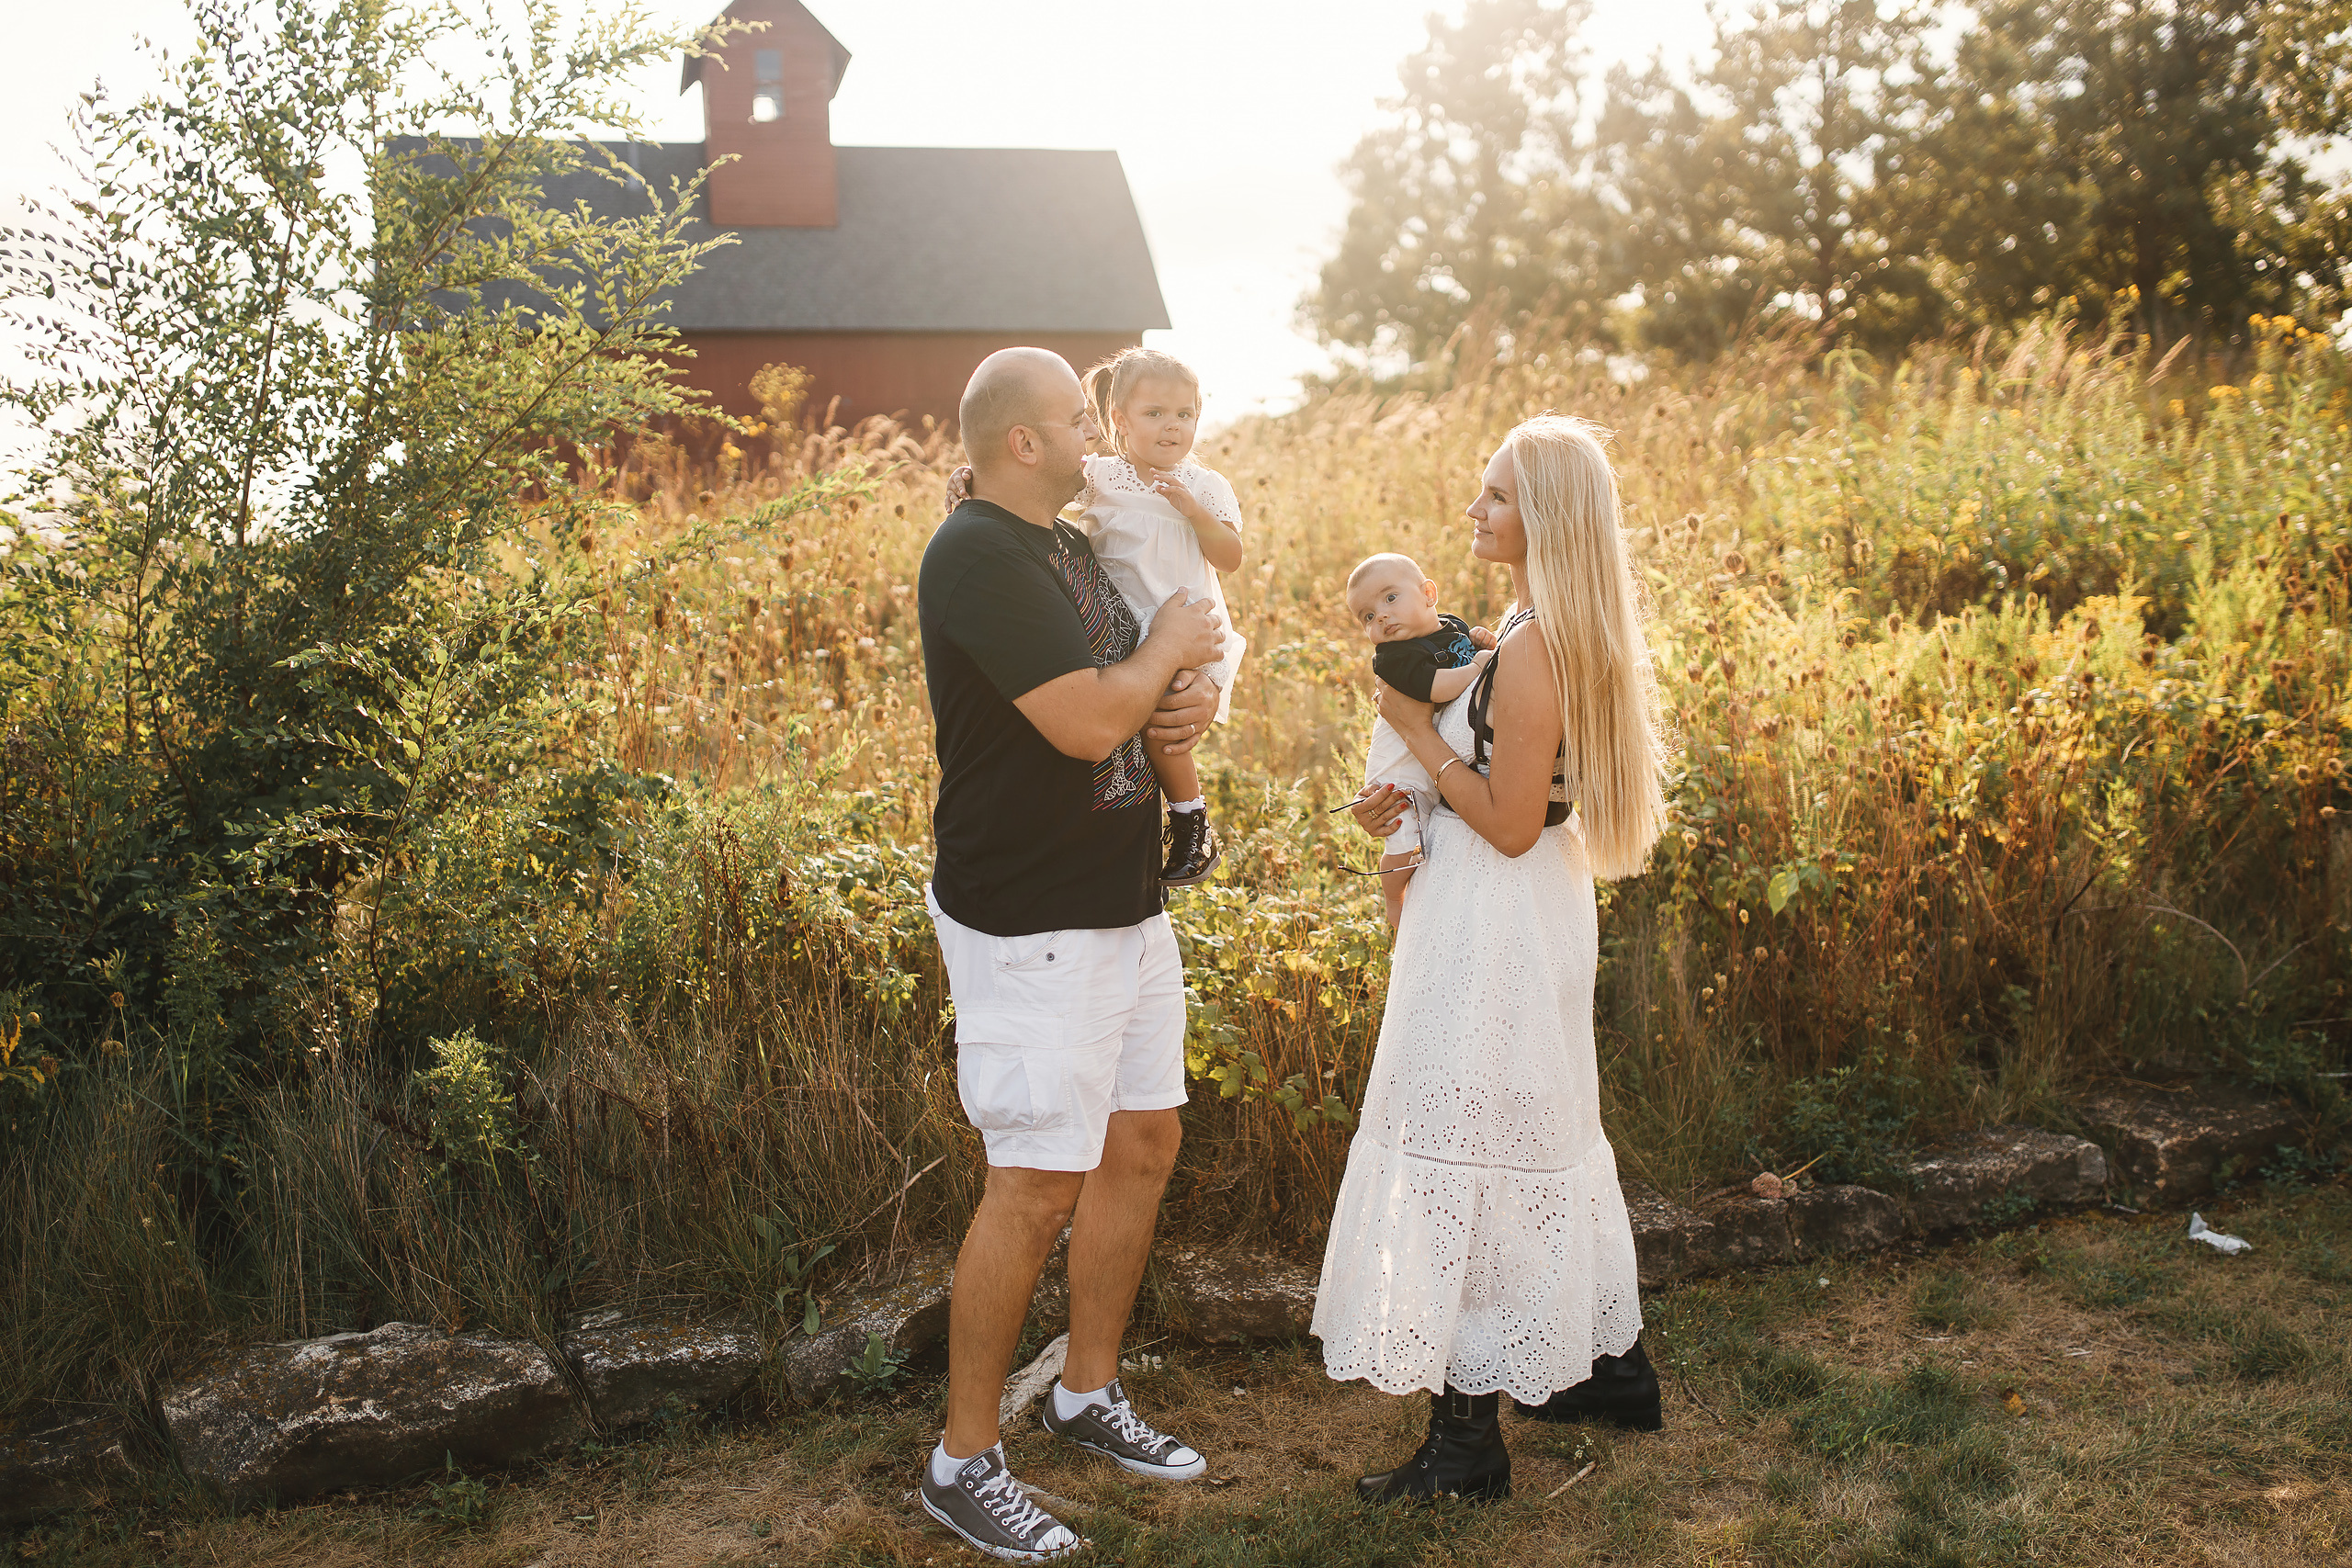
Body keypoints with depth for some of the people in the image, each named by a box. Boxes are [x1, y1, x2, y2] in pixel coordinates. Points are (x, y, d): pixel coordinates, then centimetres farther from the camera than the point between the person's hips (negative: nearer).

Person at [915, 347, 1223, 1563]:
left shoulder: (1067, 545, 13)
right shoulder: (979, 558, -18)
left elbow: (1137, 690, 21)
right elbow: (1086, 721, -26)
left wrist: (1194, 699, -3)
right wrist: (1166, 650, -8)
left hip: (1125, 904, 10)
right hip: (1031, 926, -10)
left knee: (1143, 1145, 15)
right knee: (1038, 1184, -5)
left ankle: (1088, 1392, 32)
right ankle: (963, 1460, 10)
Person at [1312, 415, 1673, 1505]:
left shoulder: (1530, 650, -23)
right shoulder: (1569, 631, 8)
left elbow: (1509, 824, -22)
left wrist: (1419, 733, -14)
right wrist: (1411, 798, 4)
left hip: (1495, 925, -10)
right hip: (1535, 914, 10)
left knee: (1465, 1149, -2)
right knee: (1543, 1133, 21)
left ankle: (1468, 1438, 8)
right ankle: (1613, 1362, 35)